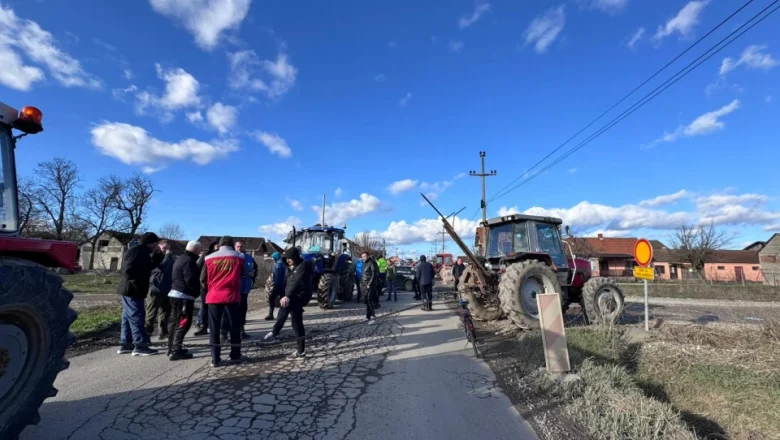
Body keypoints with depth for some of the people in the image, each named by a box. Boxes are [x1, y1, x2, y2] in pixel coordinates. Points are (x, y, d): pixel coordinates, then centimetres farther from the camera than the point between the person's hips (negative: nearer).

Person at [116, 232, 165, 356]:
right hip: (132, 289, -10)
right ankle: (140, 346, -2)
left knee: (128, 317, 14)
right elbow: (128, 269, -26)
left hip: (131, 289, 10)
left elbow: (150, 266, 18)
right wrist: (135, 282, -19)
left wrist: (157, 255, 5)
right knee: (136, 316, -6)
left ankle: (125, 344, 22)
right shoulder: (136, 252, -17)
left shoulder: (143, 252, 14)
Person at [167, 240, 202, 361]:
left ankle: (172, 349, 23)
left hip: (175, 293, 11)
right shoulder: (189, 261, -16)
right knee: (183, 323, -7)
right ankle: (176, 351, -7)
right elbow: (191, 280, -22)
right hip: (184, 296, -11)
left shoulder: (180, 259, 18)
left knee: (175, 322, 15)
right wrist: (196, 293, -8)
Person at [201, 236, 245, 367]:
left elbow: (203, 279, 7)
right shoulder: (239, 257, 2)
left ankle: (215, 359, 8)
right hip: (232, 296, -1)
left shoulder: (209, 258, 4)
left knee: (214, 328, 8)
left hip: (214, 297, 1)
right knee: (235, 326, 12)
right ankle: (235, 355, 20)